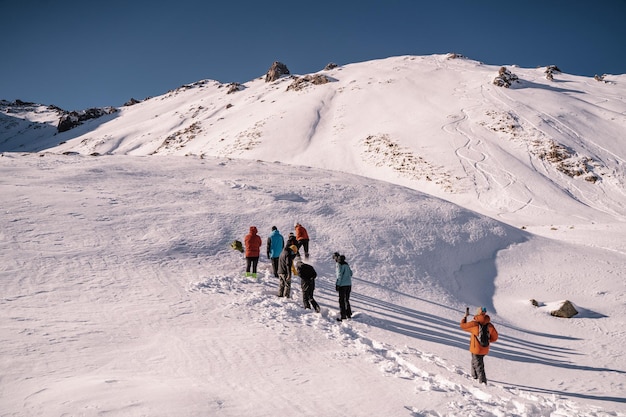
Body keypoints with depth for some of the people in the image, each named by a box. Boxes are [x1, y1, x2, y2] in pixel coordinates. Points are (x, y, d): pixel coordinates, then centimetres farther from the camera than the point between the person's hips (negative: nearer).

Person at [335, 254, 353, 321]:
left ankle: (343, 316, -1)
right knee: (347, 300, 17)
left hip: (342, 285, -7)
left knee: (341, 300, -1)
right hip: (349, 284, 7)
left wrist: (337, 284, -13)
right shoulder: (346, 264, 11)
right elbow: (351, 273, 15)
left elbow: (340, 275, -15)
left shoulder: (339, 264, -9)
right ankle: (349, 314, 21)